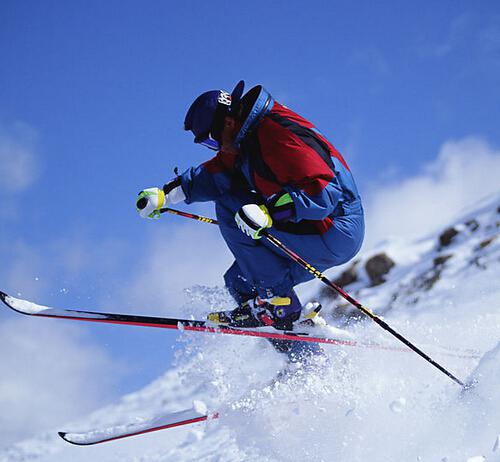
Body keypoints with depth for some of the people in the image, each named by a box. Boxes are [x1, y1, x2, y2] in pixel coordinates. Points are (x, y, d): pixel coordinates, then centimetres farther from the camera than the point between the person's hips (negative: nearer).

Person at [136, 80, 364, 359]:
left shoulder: (276, 133, -20)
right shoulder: (247, 139, 10)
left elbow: (324, 192, -28)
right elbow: (215, 175, 19)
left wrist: (269, 212, -36)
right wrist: (167, 193, 8)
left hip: (335, 233, -10)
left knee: (230, 207, -14)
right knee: (240, 282, 13)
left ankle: (277, 303, -14)